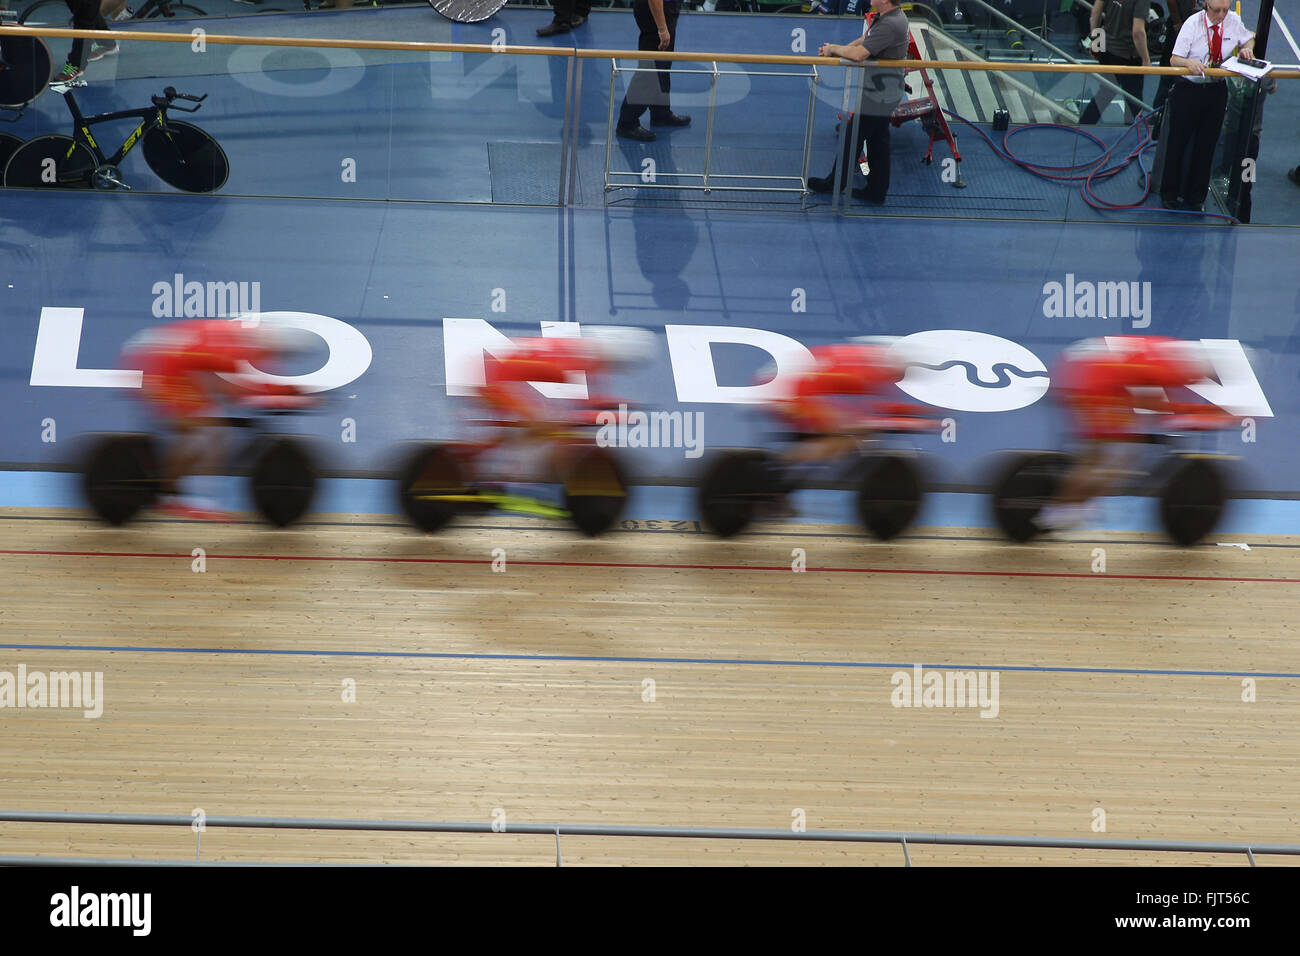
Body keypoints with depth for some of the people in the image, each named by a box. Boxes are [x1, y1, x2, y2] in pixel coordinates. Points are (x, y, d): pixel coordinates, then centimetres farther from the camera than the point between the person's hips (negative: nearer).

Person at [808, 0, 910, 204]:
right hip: (886, 93, 10)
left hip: (877, 97, -10)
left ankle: (836, 183, 19)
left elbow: (858, 54, -32)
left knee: (853, 139, 5)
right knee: (878, 142, 16)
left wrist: (833, 49, -14)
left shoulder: (889, 25, -28)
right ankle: (876, 191, 23)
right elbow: (864, 41, 14)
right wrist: (838, 50, 0)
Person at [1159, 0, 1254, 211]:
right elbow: (1174, 59, -14)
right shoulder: (1193, 23, -14)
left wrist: (1246, 49, -5)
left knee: (1207, 146, 9)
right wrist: (1189, 62, -36)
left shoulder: (1233, 21, -3)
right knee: (1178, 142, 4)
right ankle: (1169, 194, 19)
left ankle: (1196, 196, 23)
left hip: (1217, 90, 3)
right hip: (1189, 89, -3)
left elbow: (1247, 38, 19)